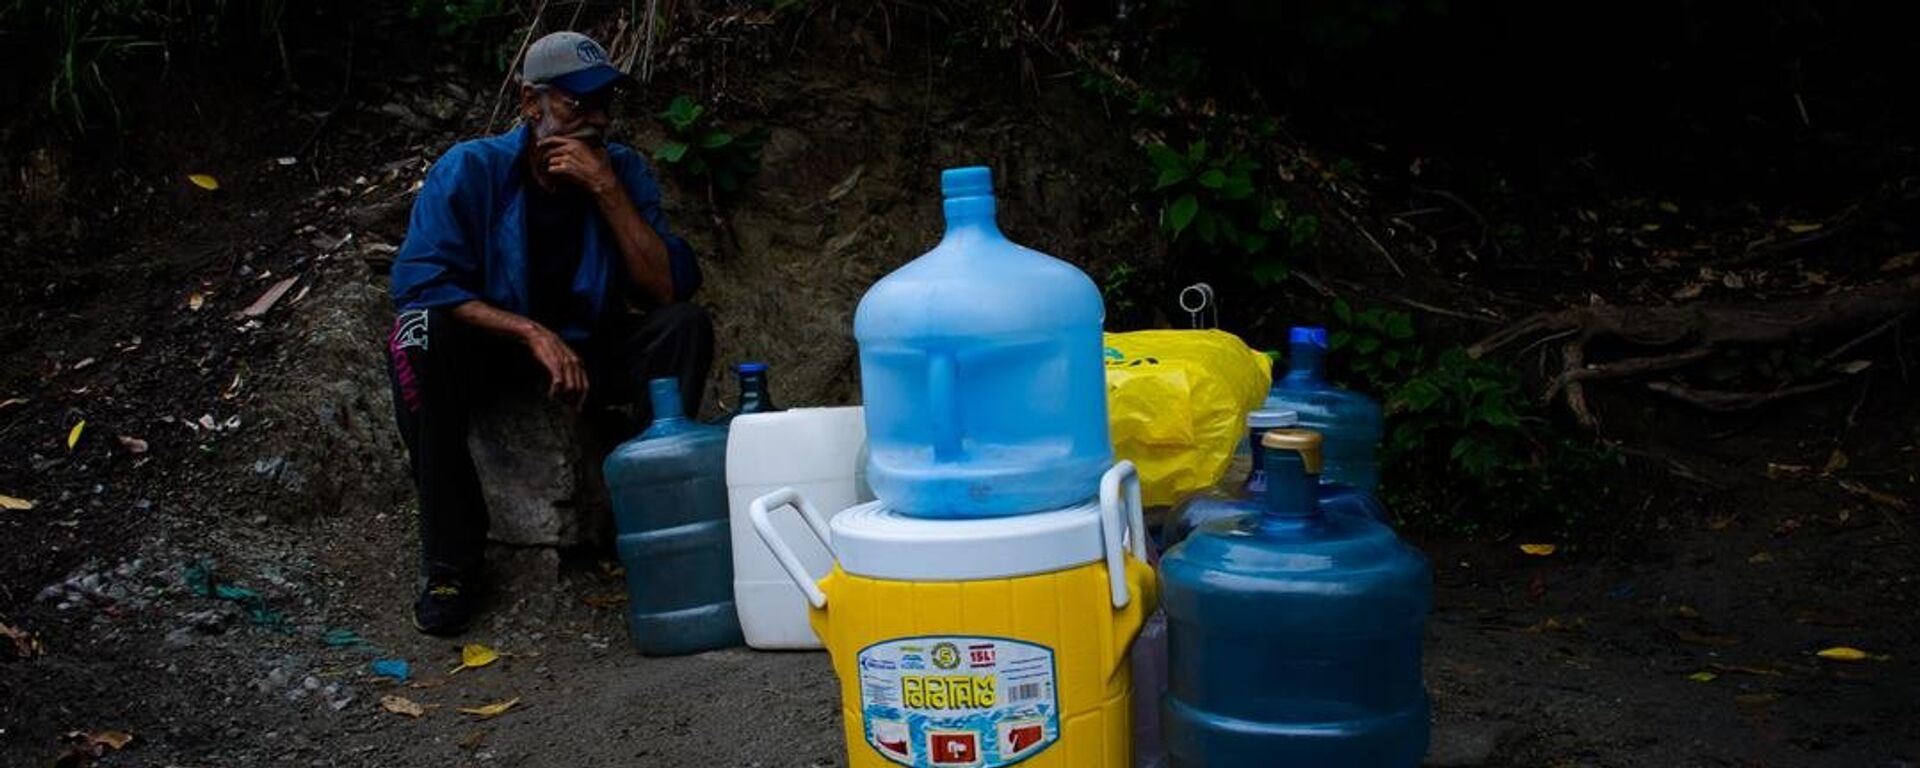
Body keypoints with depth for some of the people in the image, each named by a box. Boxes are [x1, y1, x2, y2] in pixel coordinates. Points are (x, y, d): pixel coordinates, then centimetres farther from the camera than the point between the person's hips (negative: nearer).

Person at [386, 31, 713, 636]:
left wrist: (607, 191, -25)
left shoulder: (624, 172, -7)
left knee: (686, 327, -23)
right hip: (490, 351, -2)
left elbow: (671, 290, -17)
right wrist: (531, 332, -33)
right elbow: (418, 283, -23)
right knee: (418, 335, -32)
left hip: (591, 351, 2)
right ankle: (451, 560, -22)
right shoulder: (471, 170, -13)